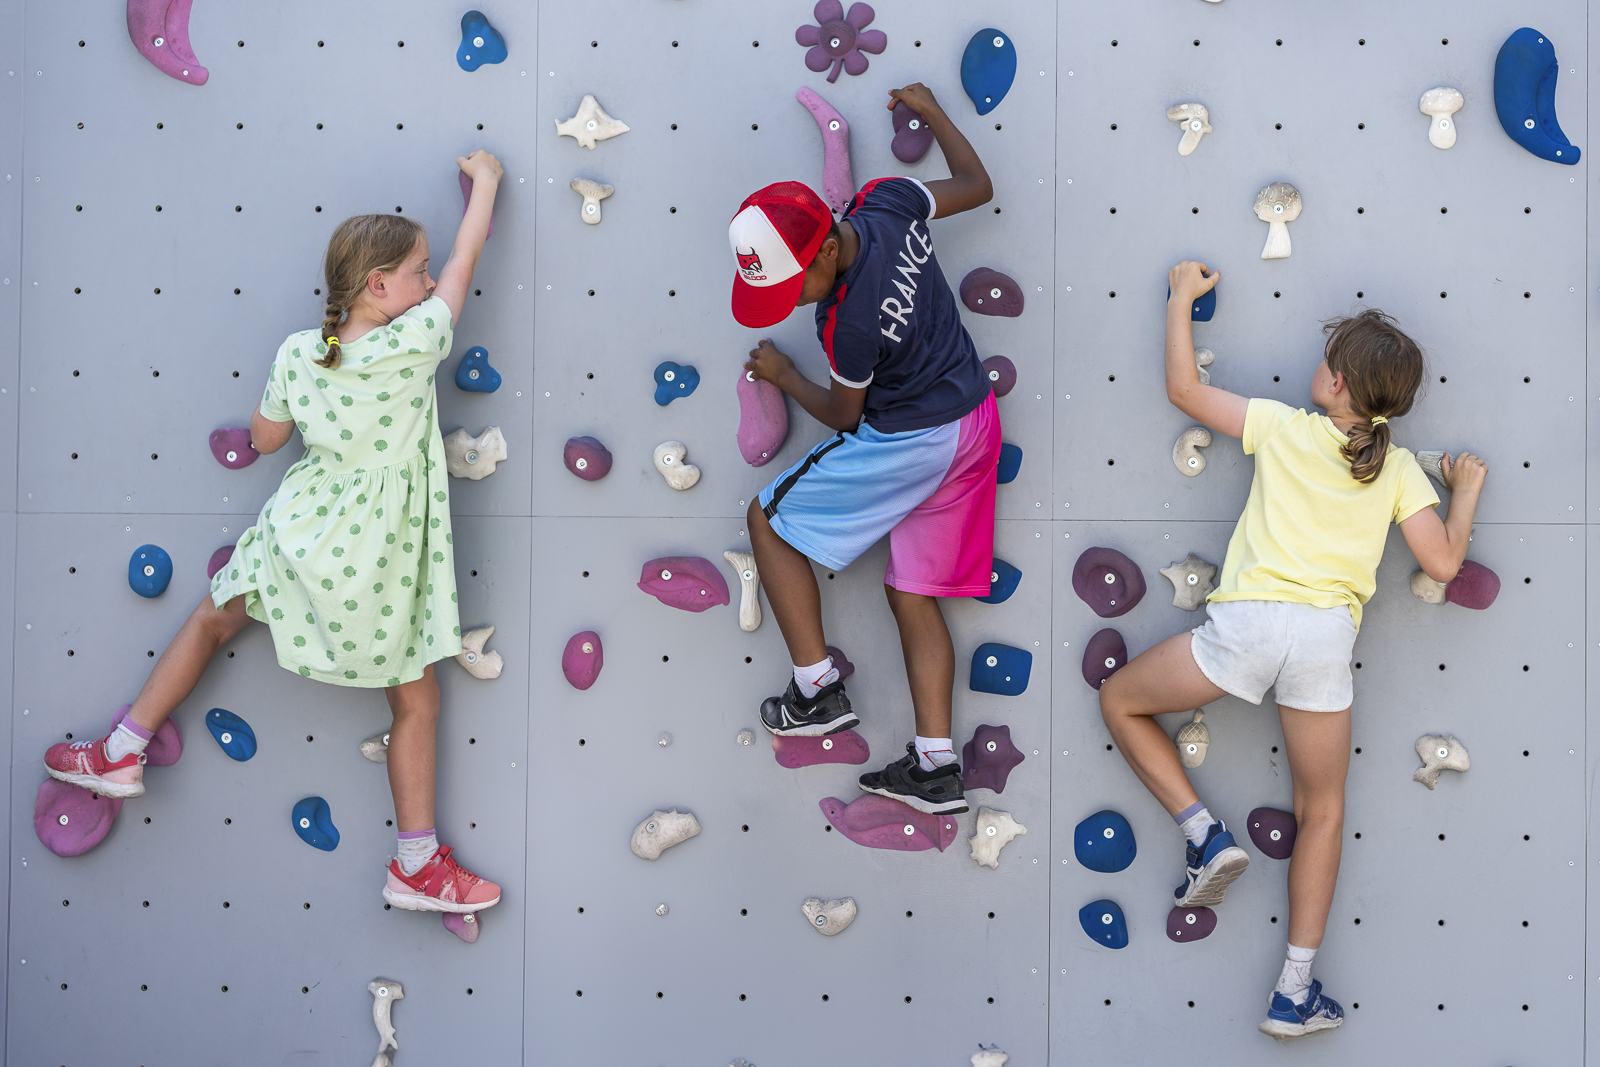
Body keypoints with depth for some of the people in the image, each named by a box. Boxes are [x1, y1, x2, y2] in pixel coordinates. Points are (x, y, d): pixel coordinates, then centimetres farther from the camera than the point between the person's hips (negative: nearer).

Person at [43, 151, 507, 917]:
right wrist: (485, 179, 12)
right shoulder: (415, 343, -17)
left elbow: (264, 439, 7)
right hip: (379, 564, -3)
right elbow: (467, 258, -3)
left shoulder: (298, 353, -7)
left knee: (213, 619, 27)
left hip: (301, 535, 4)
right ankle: (416, 866, 14)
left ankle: (121, 753, 33)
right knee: (416, 701, 10)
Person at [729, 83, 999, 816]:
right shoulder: (890, 202, -10)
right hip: (974, 424, 9)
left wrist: (780, 374, 8)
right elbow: (978, 186, 10)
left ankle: (816, 691, 4)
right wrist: (931, 112, 23)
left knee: (769, 520, 5)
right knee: (912, 591, 12)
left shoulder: (852, 320, -28)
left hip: (910, 442, -9)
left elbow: (841, 415, -8)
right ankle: (936, 767, 10)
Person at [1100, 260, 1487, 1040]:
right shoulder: (1399, 467, 9)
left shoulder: (1283, 427, 5)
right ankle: (1295, 993, 13)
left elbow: (1183, 390, 13)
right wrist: (1466, 491, 24)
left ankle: (1205, 836, 6)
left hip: (1248, 621, -2)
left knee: (1119, 698, 22)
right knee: (1322, 810, 18)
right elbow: (1444, 563, 6)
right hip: (1328, 636, 3)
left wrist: (1181, 300, 25)